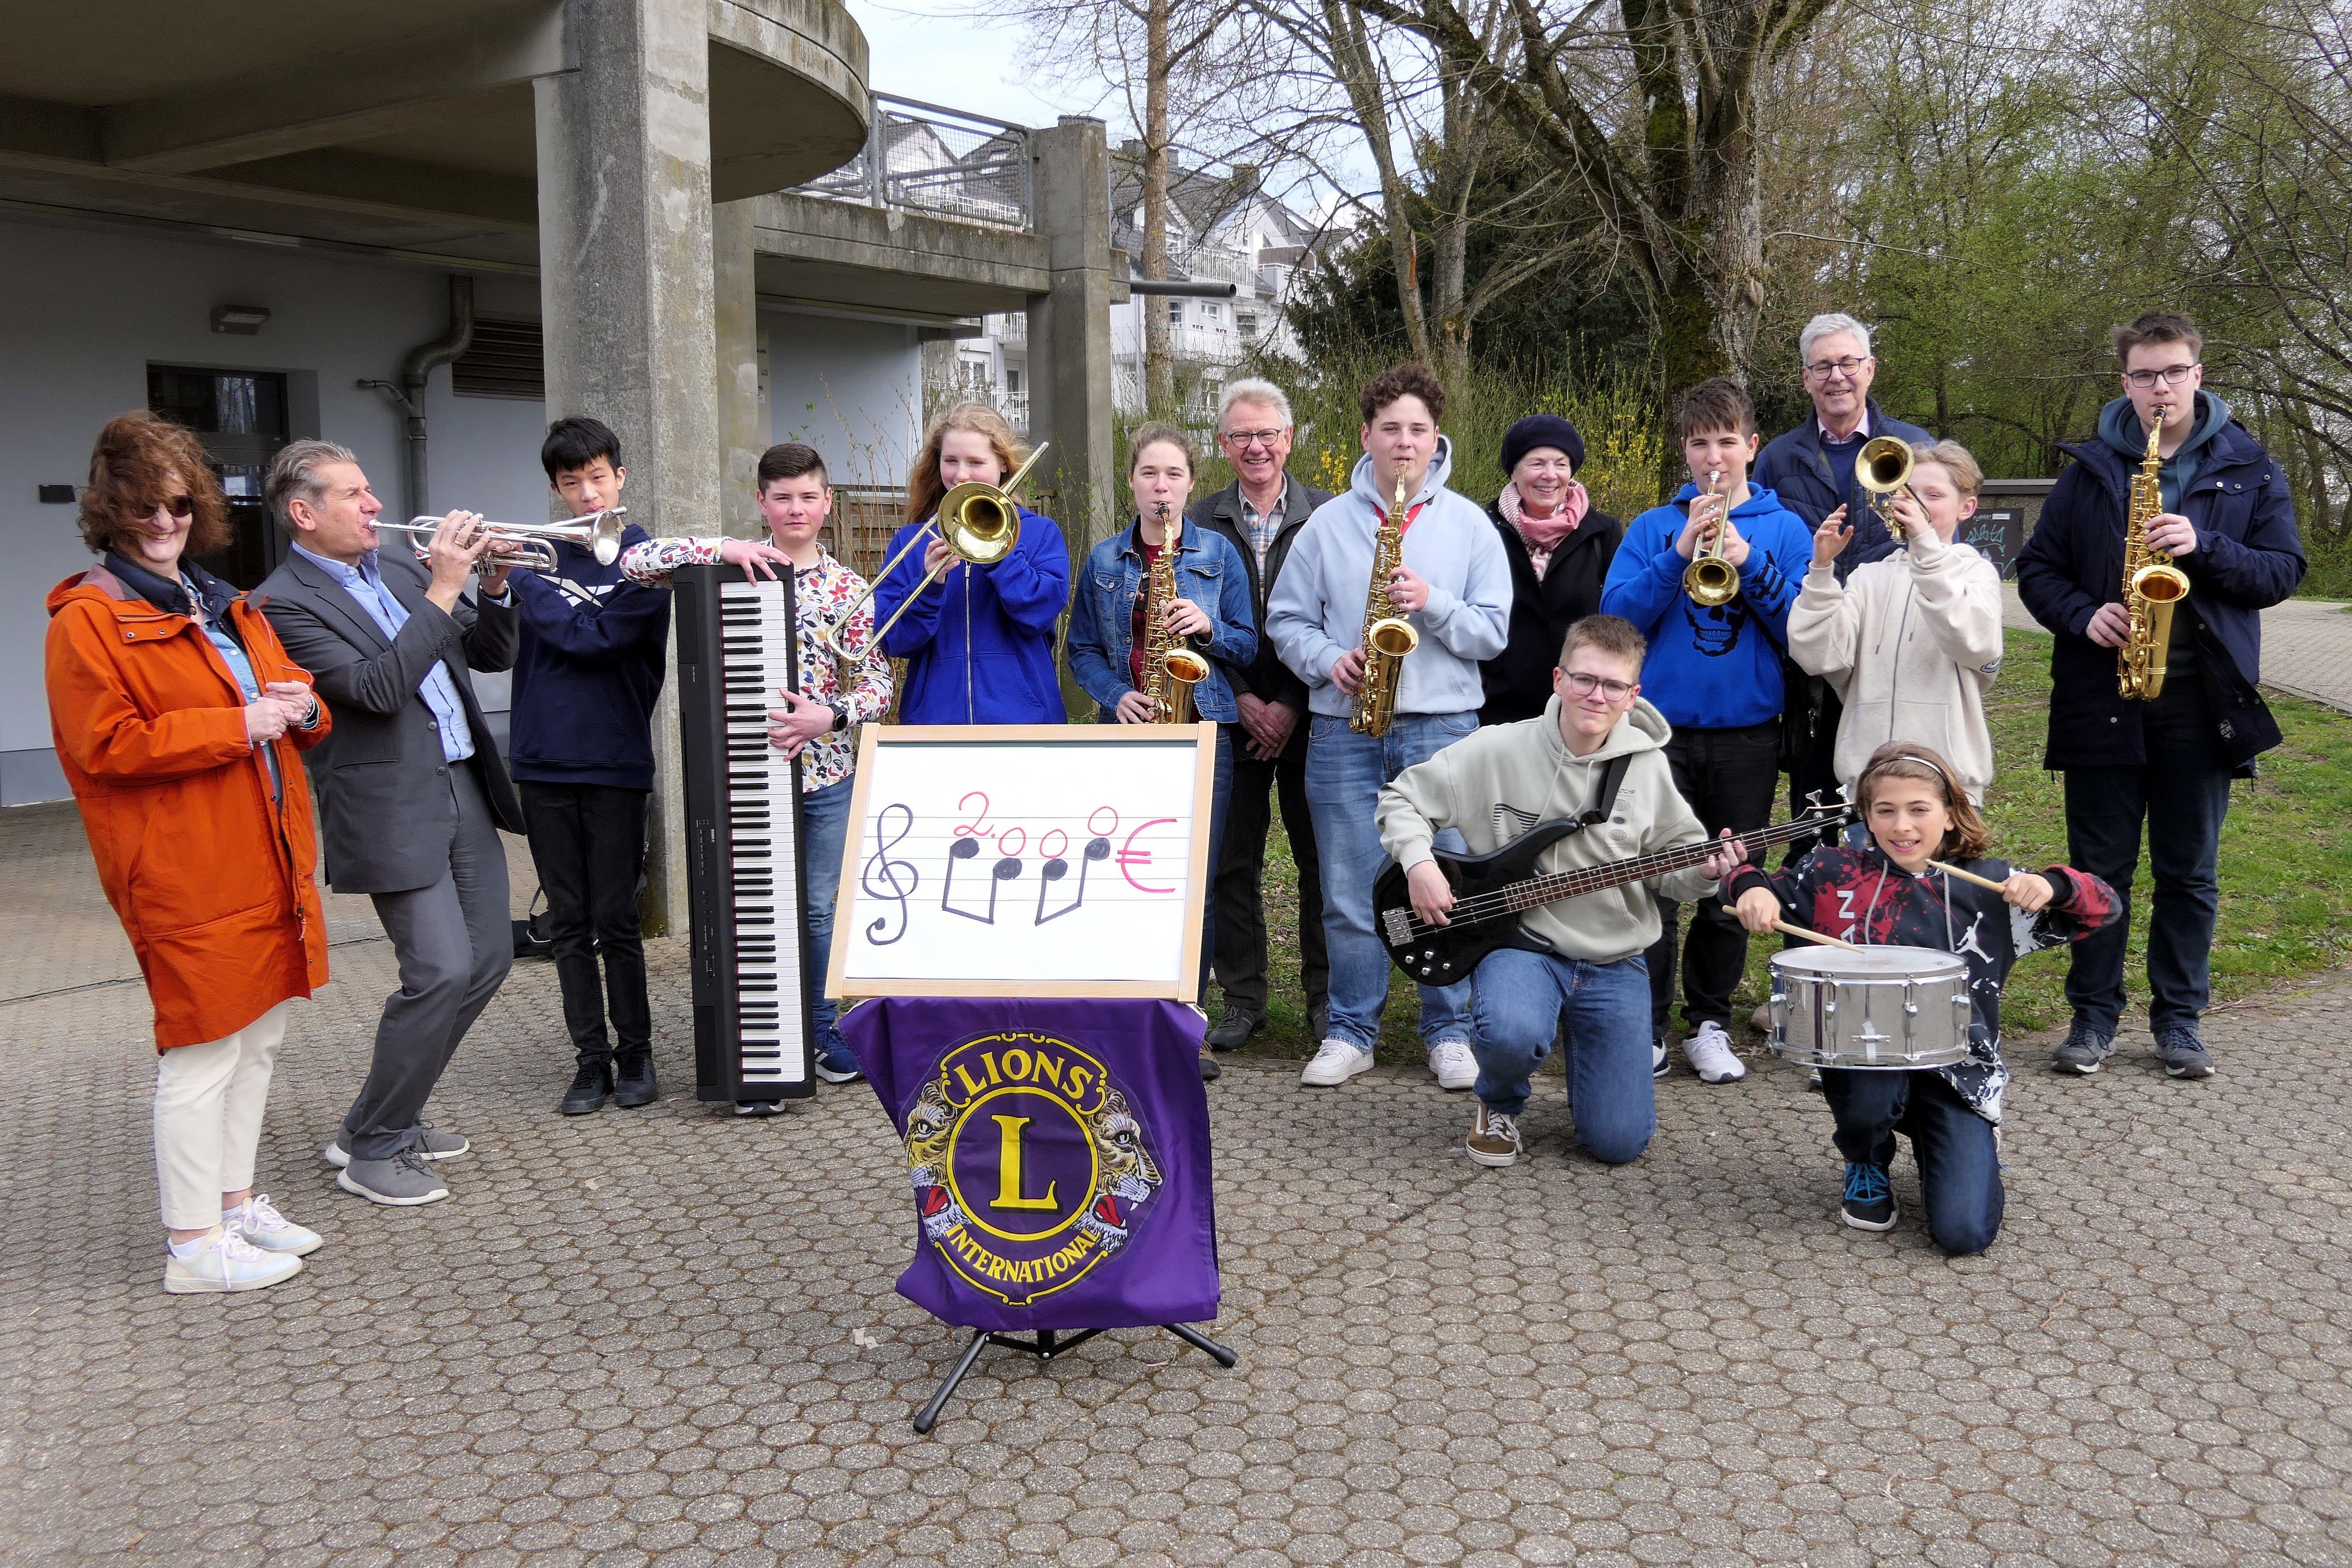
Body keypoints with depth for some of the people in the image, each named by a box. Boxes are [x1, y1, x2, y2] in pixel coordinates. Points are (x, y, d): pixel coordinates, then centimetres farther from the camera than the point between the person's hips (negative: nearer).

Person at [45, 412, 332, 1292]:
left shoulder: (222, 607, 18)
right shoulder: (89, 618, -8)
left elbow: (281, 692, 27)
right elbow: (105, 746, -16)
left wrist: (299, 705, 2)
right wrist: (238, 726, -19)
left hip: (265, 862, 8)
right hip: (186, 879, -8)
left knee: (258, 1038, 15)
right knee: (202, 1053, -4)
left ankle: (235, 1201, 28)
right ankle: (194, 1245, 7)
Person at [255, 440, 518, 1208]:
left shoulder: (402, 565, 12)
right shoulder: (283, 604, -10)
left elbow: (490, 654, 16)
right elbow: (377, 689, -23)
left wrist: (492, 585, -2)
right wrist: (443, 589, -22)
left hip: (464, 790, 8)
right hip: (394, 812, -8)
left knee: (488, 959, 10)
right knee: (440, 972, -13)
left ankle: (392, 1116, 26)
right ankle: (370, 1150, 4)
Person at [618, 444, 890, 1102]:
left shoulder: (847, 587, 4)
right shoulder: (734, 563, 1)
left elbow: (878, 682, 3)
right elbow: (635, 562, -7)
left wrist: (830, 715, -16)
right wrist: (722, 549, -17)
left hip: (826, 770, 1)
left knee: (822, 908, 11)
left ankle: (823, 1030, 29)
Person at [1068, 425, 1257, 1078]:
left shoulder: (1218, 552, 5)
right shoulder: (1104, 559, 9)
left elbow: (1248, 645, 6)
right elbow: (1082, 649, 10)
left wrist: (1209, 627, -14)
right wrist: (1116, 695, -8)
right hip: (1128, 730, 1)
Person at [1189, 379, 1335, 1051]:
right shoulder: (1200, 522, 7)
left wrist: (1290, 704, -10)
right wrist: (1241, 699, -8)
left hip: (1309, 714, -2)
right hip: (1230, 714, 2)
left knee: (1321, 859, 4)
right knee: (1231, 862, 5)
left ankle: (1326, 996, 17)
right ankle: (1243, 999, 16)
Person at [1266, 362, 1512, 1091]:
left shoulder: (1469, 523, 6)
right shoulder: (1327, 523, 8)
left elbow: (1492, 631, 2)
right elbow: (1286, 619, 8)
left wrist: (1434, 604, -14)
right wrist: (1328, 660, -10)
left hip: (1442, 728, -1)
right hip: (1344, 729, 1)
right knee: (1349, 894, 5)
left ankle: (1450, 1031, 17)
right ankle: (1351, 1031, 18)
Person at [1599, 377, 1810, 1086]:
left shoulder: (1784, 528, 7)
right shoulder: (1653, 527, 6)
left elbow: (1805, 629, -3)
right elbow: (1617, 618, -5)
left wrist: (1749, 560, -14)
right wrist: (1681, 554, -15)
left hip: (1748, 735, 1)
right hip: (1663, 728, -1)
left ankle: (1710, 1024, 22)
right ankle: (1646, 1027, 9)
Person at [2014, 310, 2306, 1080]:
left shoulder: (2249, 467, 5)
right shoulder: (2091, 468, 6)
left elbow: (2283, 570, 1)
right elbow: (2036, 567, 7)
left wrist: (2204, 547, -16)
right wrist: (2083, 615, -12)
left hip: (2203, 699, 0)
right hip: (2101, 696, 0)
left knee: (2190, 872, 8)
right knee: (2099, 867, 6)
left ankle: (2179, 1019, 20)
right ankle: (2094, 1016, 17)